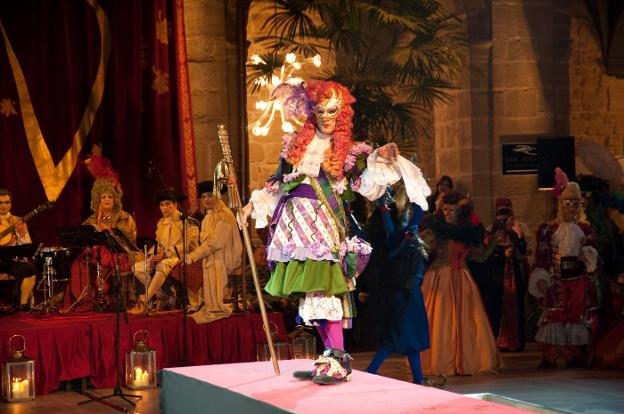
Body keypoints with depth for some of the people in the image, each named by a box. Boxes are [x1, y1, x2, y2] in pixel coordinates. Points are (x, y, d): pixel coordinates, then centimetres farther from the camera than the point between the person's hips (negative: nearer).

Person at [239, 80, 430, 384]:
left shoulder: (349, 151, 4)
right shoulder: (296, 144, 16)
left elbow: (367, 186, -7)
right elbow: (279, 184, 24)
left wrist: (382, 160, -20)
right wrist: (254, 204, 21)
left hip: (325, 225, -5)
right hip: (296, 224, 5)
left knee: (322, 288, -16)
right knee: (310, 292, 5)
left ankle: (339, 362, -14)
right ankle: (329, 356, 15)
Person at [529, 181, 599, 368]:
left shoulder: (585, 229, 11)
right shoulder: (549, 229, 5)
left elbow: (592, 255, 12)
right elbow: (542, 255, 1)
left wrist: (587, 253, -11)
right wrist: (541, 278, -9)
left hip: (579, 280, 2)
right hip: (557, 280, -2)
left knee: (579, 314, 0)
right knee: (554, 315, -6)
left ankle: (576, 356, 7)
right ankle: (549, 356, -5)